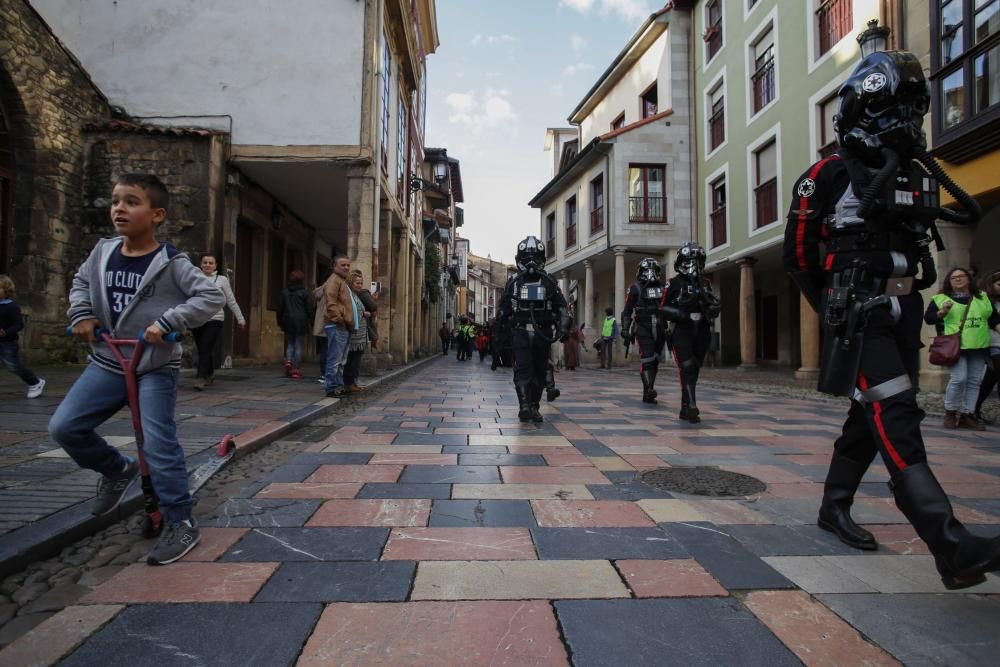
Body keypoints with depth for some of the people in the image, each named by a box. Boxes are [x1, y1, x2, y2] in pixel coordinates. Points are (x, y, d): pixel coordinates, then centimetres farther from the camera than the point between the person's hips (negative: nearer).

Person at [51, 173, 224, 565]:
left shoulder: (170, 263, -15)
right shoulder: (103, 251, 2)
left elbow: (212, 296, -21)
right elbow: (80, 282, 20)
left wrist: (167, 323, -28)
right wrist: (81, 313, 1)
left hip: (155, 368, -6)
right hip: (107, 363, 6)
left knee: (159, 448, -7)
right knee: (64, 427, 1)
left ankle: (181, 524, 6)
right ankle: (117, 470, 28)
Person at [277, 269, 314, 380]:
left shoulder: (284, 292, 6)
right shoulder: (305, 293, -4)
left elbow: (280, 309, 10)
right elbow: (311, 309, -5)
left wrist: (280, 322, 16)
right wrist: (311, 321, 4)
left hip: (288, 322, 3)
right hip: (301, 322, -3)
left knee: (289, 344, 14)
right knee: (298, 346, 1)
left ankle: (288, 361, -9)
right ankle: (297, 369, 1)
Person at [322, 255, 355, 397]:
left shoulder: (343, 281, 24)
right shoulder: (334, 280, -8)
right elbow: (331, 304, -19)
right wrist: (339, 320, -21)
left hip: (344, 327, 11)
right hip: (337, 327, -11)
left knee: (341, 360, 15)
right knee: (335, 359, -8)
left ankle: (339, 386, 23)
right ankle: (332, 388, -4)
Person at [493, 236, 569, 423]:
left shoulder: (549, 283, 8)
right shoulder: (513, 282, 8)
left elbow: (561, 307, 6)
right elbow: (502, 310, 14)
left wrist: (563, 327, -8)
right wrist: (498, 332, 14)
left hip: (543, 334, 1)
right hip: (520, 332, -1)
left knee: (540, 371, 6)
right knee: (522, 368, -14)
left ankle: (534, 406, 17)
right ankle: (524, 405, -18)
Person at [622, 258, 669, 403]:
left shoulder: (662, 287, 12)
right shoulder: (635, 288, -1)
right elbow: (627, 311, -3)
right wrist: (625, 331, -9)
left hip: (659, 330, 5)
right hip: (643, 330, -5)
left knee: (655, 361, 8)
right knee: (646, 360, -15)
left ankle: (647, 394, 16)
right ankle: (649, 389, -21)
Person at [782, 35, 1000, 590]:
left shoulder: (920, 174, 15)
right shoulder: (829, 175, -6)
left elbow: (919, 246, 25)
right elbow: (798, 255, -3)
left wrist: (904, 295, 15)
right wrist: (837, 307, 3)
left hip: (903, 312, 7)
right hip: (859, 319, -7)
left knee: (869, 417, 14)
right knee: (896, 421, -16)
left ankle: (834, 507, 31)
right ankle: (953, 549, -18)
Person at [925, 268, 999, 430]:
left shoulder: (982, 297, 16)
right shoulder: (941, 298, 3)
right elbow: (928, 318, 0)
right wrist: (942, 312, -16)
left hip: (978, 347, 5)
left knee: (974, 381, 4)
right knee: (958, 379, -16)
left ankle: (966, 415, 11)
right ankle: (950, 413, 1)